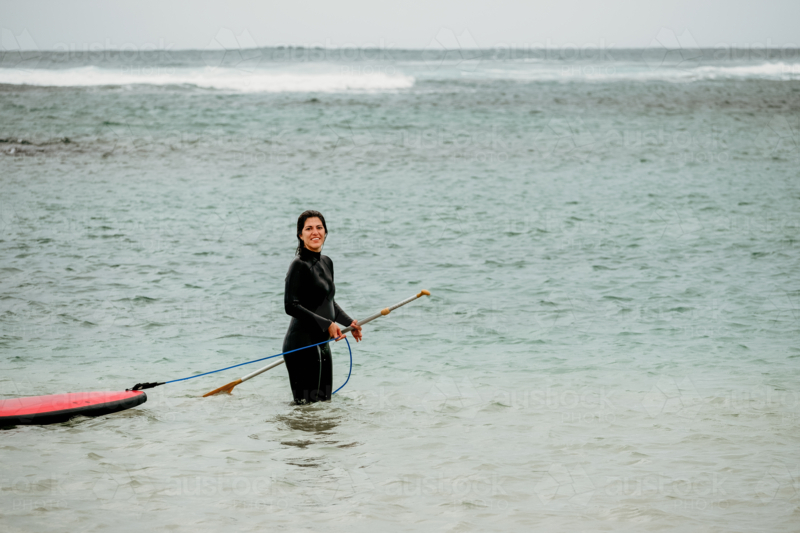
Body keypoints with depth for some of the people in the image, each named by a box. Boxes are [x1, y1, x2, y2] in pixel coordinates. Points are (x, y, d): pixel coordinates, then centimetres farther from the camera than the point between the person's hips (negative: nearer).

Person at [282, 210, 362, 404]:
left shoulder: (327, 263, 13)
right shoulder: (299, 265, -13)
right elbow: (291, 306, -20)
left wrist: (349, 322, 21)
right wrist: (327, 324, -20)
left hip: (321, 343, 9)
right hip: (302, 343, -9)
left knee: (324, 400, 11)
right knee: (306, 403, -11)